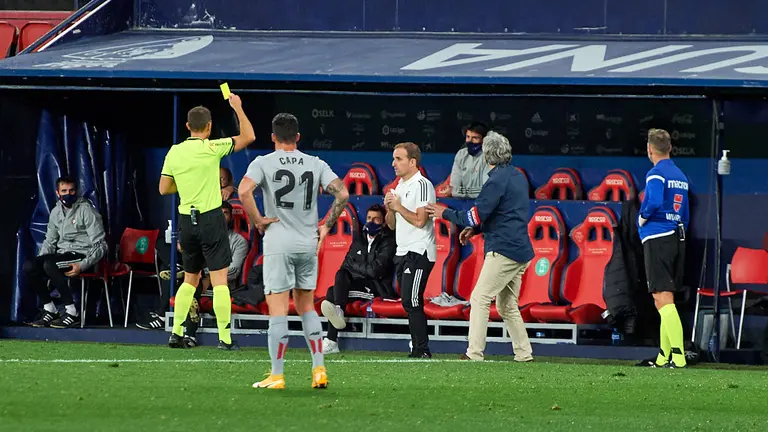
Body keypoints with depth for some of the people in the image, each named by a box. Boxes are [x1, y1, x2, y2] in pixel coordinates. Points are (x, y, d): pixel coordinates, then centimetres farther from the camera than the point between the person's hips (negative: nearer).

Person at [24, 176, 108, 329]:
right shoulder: (56, 212, 13)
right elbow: (49, 241, 23)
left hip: (82, 255, -7)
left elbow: (100, 245, -12)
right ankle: (50, 310, -5)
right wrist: (40, 260, 3)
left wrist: (82, 265, -24)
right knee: (29, 267, -16)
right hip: (62, 254, 7)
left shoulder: (86, 210, -8)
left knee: (49, 265, -34)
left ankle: (72, 314, -29)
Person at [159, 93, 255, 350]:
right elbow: (248, 137, -3)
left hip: (186, 220, 5)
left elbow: (164, 189, 11)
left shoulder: (174, 152, 5)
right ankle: (225, 338, -7)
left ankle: (176, 334, 14)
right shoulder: (211, 149, -10)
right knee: (219, 279, -3)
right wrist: (238, 108, 6)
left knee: (190, 279, 17)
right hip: (210, 218, -5)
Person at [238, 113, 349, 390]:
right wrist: (326, 226, 7)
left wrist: (257, 220, -7)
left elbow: (243, 191, -20)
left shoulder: (263, 163, -3)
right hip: (309, 244, 4)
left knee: (278, 311, -2)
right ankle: (319, 370, 9)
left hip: (278, 244, -4)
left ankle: (276, 376, -1)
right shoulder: (316, 164, 6)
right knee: (307, 308, 17)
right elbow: (342, 194, -2)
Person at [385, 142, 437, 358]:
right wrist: (389, 207, 1)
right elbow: (392, 225, 20)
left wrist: (399, 206, -10)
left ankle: (422, 350, -13)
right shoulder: (400, 186, 18)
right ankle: (418, 349, 8)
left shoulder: (422, 185, -10)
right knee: (409, 303, 6)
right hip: (403, 252, 9)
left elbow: (420, 220, -20)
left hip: (419, 252, -9)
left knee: (411, 302, -14)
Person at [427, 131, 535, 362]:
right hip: (521, 251, 9)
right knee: (507, 306, 16)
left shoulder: (497, 180, -13)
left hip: (503, 251, -9)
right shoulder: (518, 176, 16)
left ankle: (474, 353, -16)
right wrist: (475, 229, 18)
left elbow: (476, 216, -14)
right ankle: (524, 354, 13)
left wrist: (445, 213, -1)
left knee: (480, 298, -10)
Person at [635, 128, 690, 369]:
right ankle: (664, 357, 19)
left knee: (663, 299, -13)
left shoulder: (656, 174, -9)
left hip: (657, 238, -8)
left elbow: (655, 202, -24)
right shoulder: (680, 176, 16)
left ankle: (678, 355, -24)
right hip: (677, 239, 8)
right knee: (665, 301, 14)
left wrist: (643, 217, -6)